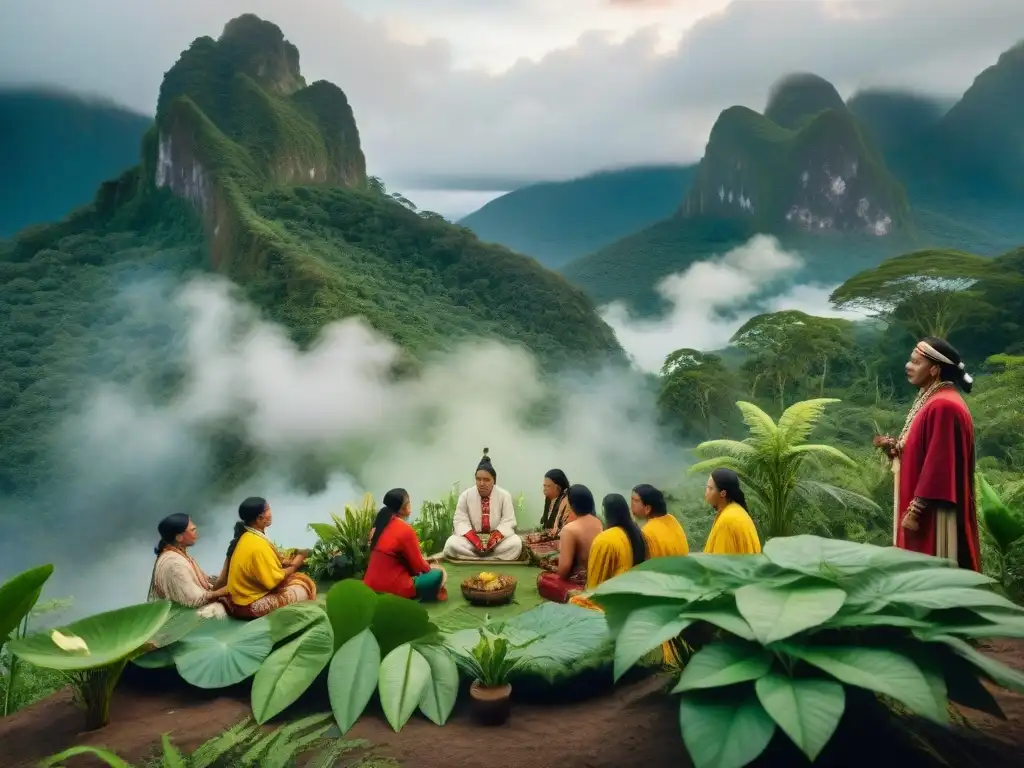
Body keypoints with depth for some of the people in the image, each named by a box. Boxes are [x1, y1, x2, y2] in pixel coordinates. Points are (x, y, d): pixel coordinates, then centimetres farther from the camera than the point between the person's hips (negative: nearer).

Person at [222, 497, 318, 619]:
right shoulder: (257, 545, -26)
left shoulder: (248, 536, 2)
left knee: (298, 578, 8)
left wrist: (287, 562, 0)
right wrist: (294, 565, -7)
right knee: (303, 588, -14)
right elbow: (274, 580, -22)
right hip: (249, 605, -9)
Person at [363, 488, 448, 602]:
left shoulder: (382, 524, 6)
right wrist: (429, 567, 11)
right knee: (439, 573, 2)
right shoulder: (405, 530, -17)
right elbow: (418, 565, -9)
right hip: (392, 590, -8)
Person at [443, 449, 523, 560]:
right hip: (471, 538, 0)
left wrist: (495, 538, -26)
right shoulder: (465, 495, -3)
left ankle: (474, 559, -26)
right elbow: (460, 521, -7)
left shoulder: (504, 495, -4)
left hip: (498, 538, 0)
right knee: (451, 544, -30)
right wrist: (475, 541, -24)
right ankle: (496, 559, -26)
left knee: (516, 543, -31)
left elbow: (508, 522, -7)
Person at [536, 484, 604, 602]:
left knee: (542, 578, 14)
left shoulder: (570, 529, -19)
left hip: (582, 582, -6)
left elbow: (564, 567, -20)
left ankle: (570, 595, 5)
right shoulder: (599, 523, 0)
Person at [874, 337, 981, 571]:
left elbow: (939, 463, -23)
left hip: (933, 512, -10)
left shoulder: (943, 406, -19)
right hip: (925, 507, 10)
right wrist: (893, 446, 2)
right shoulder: (929, 401, 13)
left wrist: (915, 509, -21)